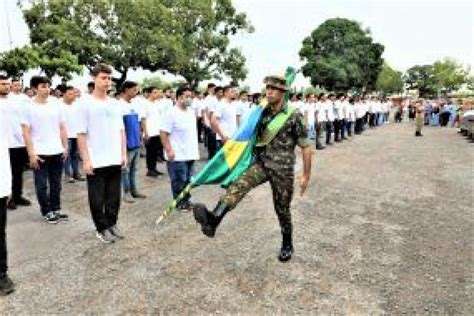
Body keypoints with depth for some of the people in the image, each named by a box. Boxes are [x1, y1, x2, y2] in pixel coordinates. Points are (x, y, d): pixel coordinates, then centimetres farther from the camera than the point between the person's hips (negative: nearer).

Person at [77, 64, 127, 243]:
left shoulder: (115, 103, 8)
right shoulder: (86, 103, -5)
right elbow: (81, 134, -7)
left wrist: (123, 154, 6)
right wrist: (86, 160, -11)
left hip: (115, 160, 4)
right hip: (95, 161, -4)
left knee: (114, 196, 12)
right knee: (97, 198, 6)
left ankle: (112, 224, 28)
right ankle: (102, 229, 20)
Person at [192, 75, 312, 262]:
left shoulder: (294, 116, -10)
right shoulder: (264, 112, 5)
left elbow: (305, 146, -7)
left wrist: (306, 175, -7)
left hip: (282, 169, -3)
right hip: (261, 163, 4)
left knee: (282, 208, 8)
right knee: (240, 184, -24)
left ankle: (287, 245, 32)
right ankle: (213, 220, -41)